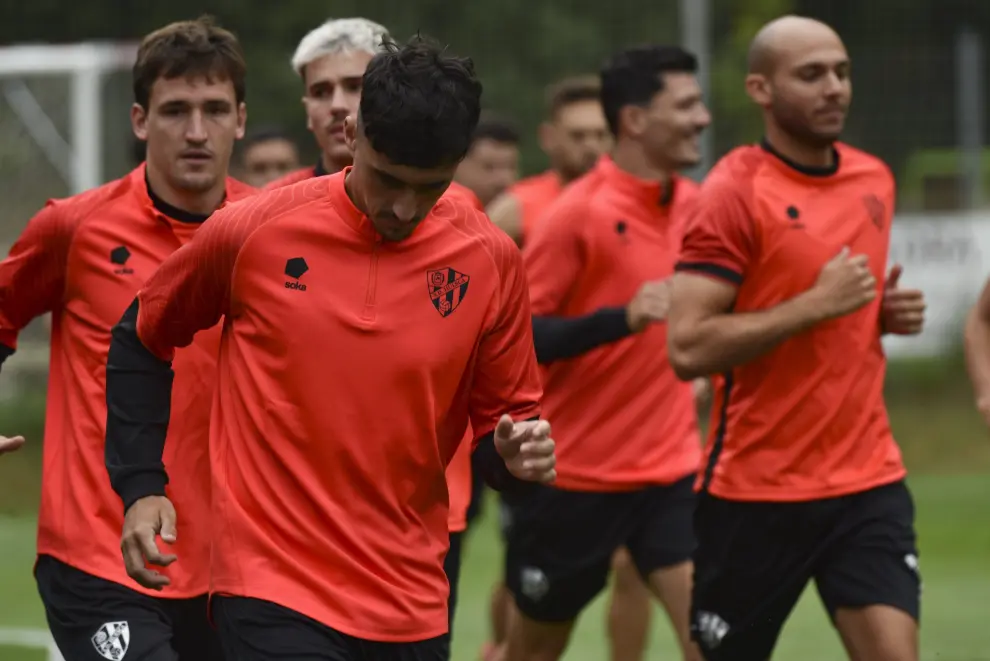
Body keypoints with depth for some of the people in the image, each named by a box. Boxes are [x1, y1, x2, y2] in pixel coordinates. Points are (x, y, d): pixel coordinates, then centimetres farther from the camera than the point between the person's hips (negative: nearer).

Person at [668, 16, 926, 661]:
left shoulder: (875, 179, 9)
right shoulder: (736, 192, -12)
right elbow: (689, 348, -19)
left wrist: (889, 311, 5)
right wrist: (814, 305, -21)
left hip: (868, 483, 5)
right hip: (756, 491, -5)